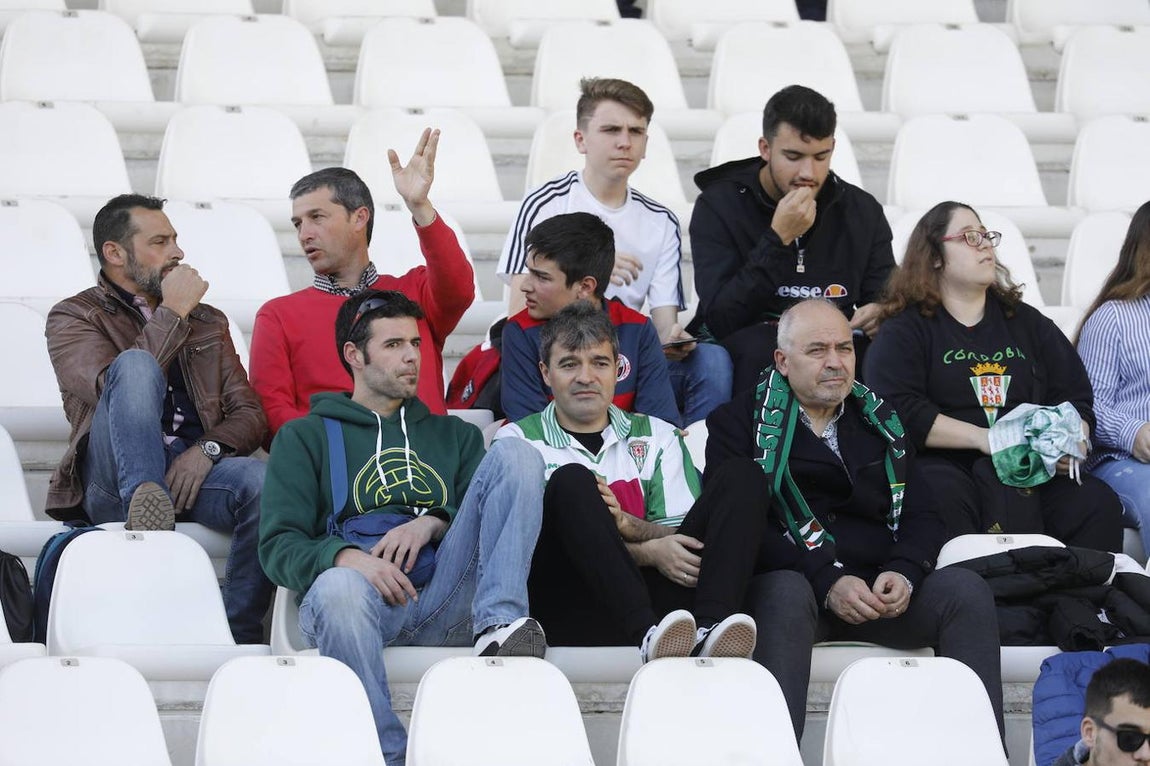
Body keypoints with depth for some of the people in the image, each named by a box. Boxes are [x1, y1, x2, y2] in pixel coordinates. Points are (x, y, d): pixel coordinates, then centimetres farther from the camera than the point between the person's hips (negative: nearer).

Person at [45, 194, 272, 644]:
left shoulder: (208, 323, 27)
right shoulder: (73, 318, 13)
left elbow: (250, 413, 15)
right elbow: (115, 386, -9)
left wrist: (207, 448, -6)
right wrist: (173, 314, -3)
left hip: (194, 471, 3)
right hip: (114, 482, -3)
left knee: (263, 482, -32)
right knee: (136, 364, -29)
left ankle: (239, 636, -27)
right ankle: (145, 499, -48)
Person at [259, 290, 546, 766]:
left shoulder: (454, 435, 31)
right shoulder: (306, 437, 21)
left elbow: (495, 524, 18)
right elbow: (278, 547, 7)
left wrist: (432, 524, -4)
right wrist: (344, 557, -15)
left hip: (445, 598, 3)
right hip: (363, 595, -2)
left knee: (514, 457, -13)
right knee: (337, 588, -40)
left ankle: (499, 624, -31)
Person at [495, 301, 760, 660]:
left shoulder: (655, 436, 24)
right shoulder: (518, 438, 15)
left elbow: (685, 540, 12)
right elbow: (541, 537, -1)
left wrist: (623, 524, -11)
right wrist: (646, 551, -15)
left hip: (650, 596, 3)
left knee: (744, 478, -9)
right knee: (571, 481, -27)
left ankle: (708, 627, -37)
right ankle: (647, 633, -46)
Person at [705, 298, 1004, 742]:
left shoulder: (879, 421, 24)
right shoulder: (741, 422, 9)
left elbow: (921, 515, 16)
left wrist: (903, 573, -8)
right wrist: (826, 582, -18)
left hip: (884, 590, 4)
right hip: (794, 583, -4)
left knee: (966, 589, -23)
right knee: (786, 592, -39)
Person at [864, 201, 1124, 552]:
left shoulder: (1028, 322, 25)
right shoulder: (904, 330, 9)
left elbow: (1077, 397, 20)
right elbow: (900, 411, -7)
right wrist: (983, 438, -15)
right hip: (943, 463, -4)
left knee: (1100, 504, -25)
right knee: (943, 502, -39)